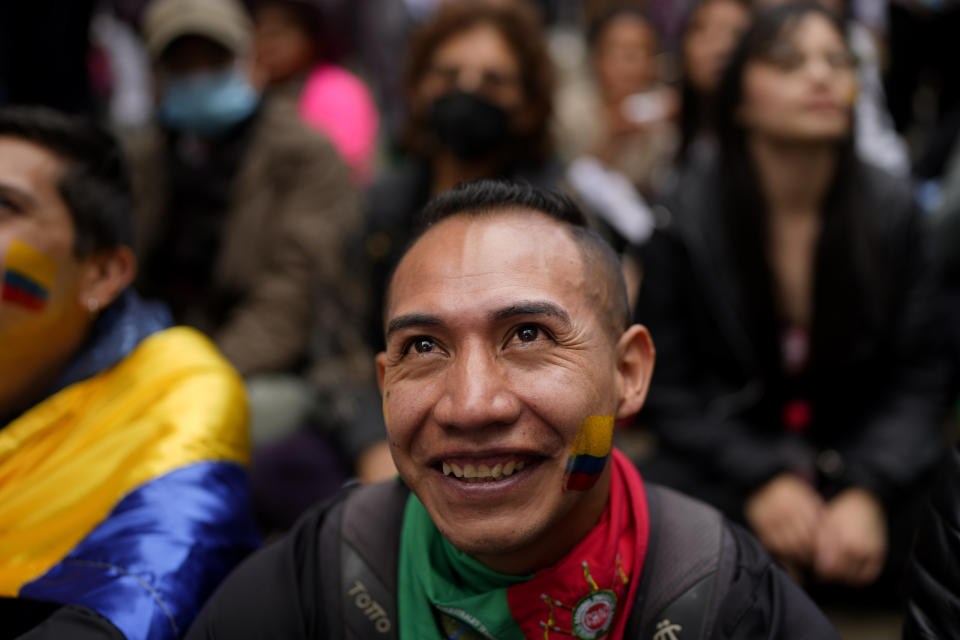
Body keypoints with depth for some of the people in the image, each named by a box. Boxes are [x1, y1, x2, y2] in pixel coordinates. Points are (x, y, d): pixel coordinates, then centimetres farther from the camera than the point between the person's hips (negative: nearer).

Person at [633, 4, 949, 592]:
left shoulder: (892, 211, -2)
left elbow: (919, 378, -3)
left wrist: (867, 492, -20)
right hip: (723, 468, -2)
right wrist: (760, 481, -20)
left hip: (865, 463, 2)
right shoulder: (685, 217, -7)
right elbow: (669, 388, -5)